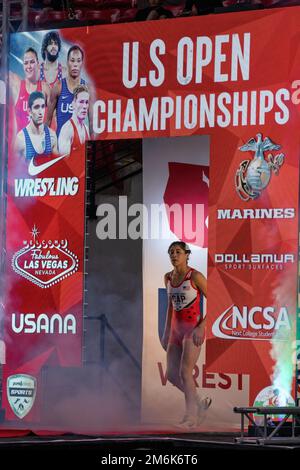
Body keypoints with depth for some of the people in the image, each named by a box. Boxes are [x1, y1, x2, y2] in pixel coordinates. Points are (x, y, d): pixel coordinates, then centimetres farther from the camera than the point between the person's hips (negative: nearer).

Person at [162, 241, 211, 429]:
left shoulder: (195, 276, -11)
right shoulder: (168, 278, 9)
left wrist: (202, 327, -17)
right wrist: (167, 332, 18)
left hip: (193, 329, -7)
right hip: (177, 329, 7)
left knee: (185, 372, -13)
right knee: (171, 374, 5)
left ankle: (191, 417, -5)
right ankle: (199, 403, 24)